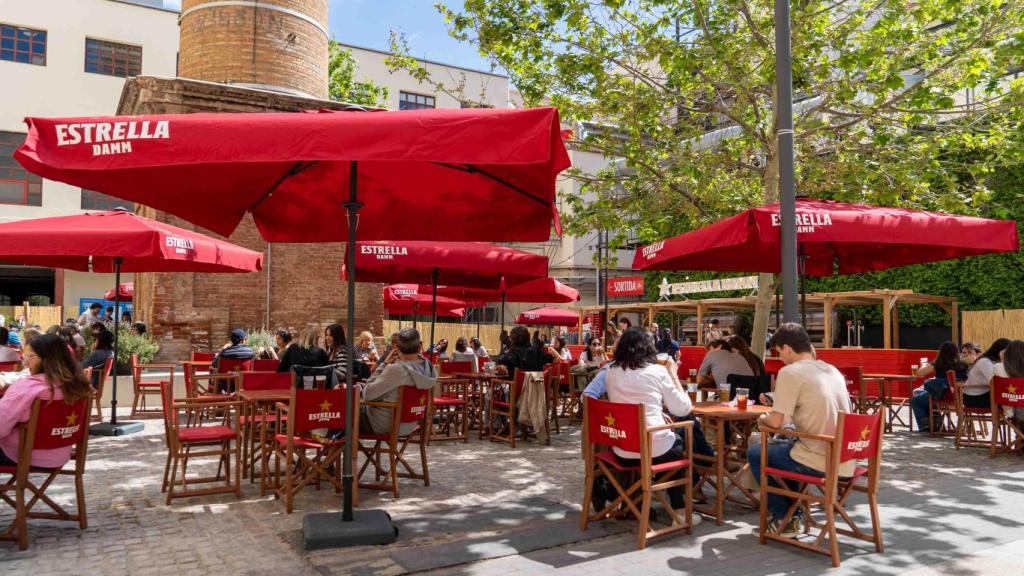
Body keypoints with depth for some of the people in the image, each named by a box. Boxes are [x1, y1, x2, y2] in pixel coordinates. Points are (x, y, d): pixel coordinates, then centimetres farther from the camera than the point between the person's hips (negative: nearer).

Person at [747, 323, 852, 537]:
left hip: (819, 462, -8)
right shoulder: (832, 370, 11)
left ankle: (783, 520, 19)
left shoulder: (790, 372, -12)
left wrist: (762, 418, 10)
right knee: (780, 445, 31)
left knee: (755, 453, 15)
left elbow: (775, 421, -13)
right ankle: (792, 514, 33)